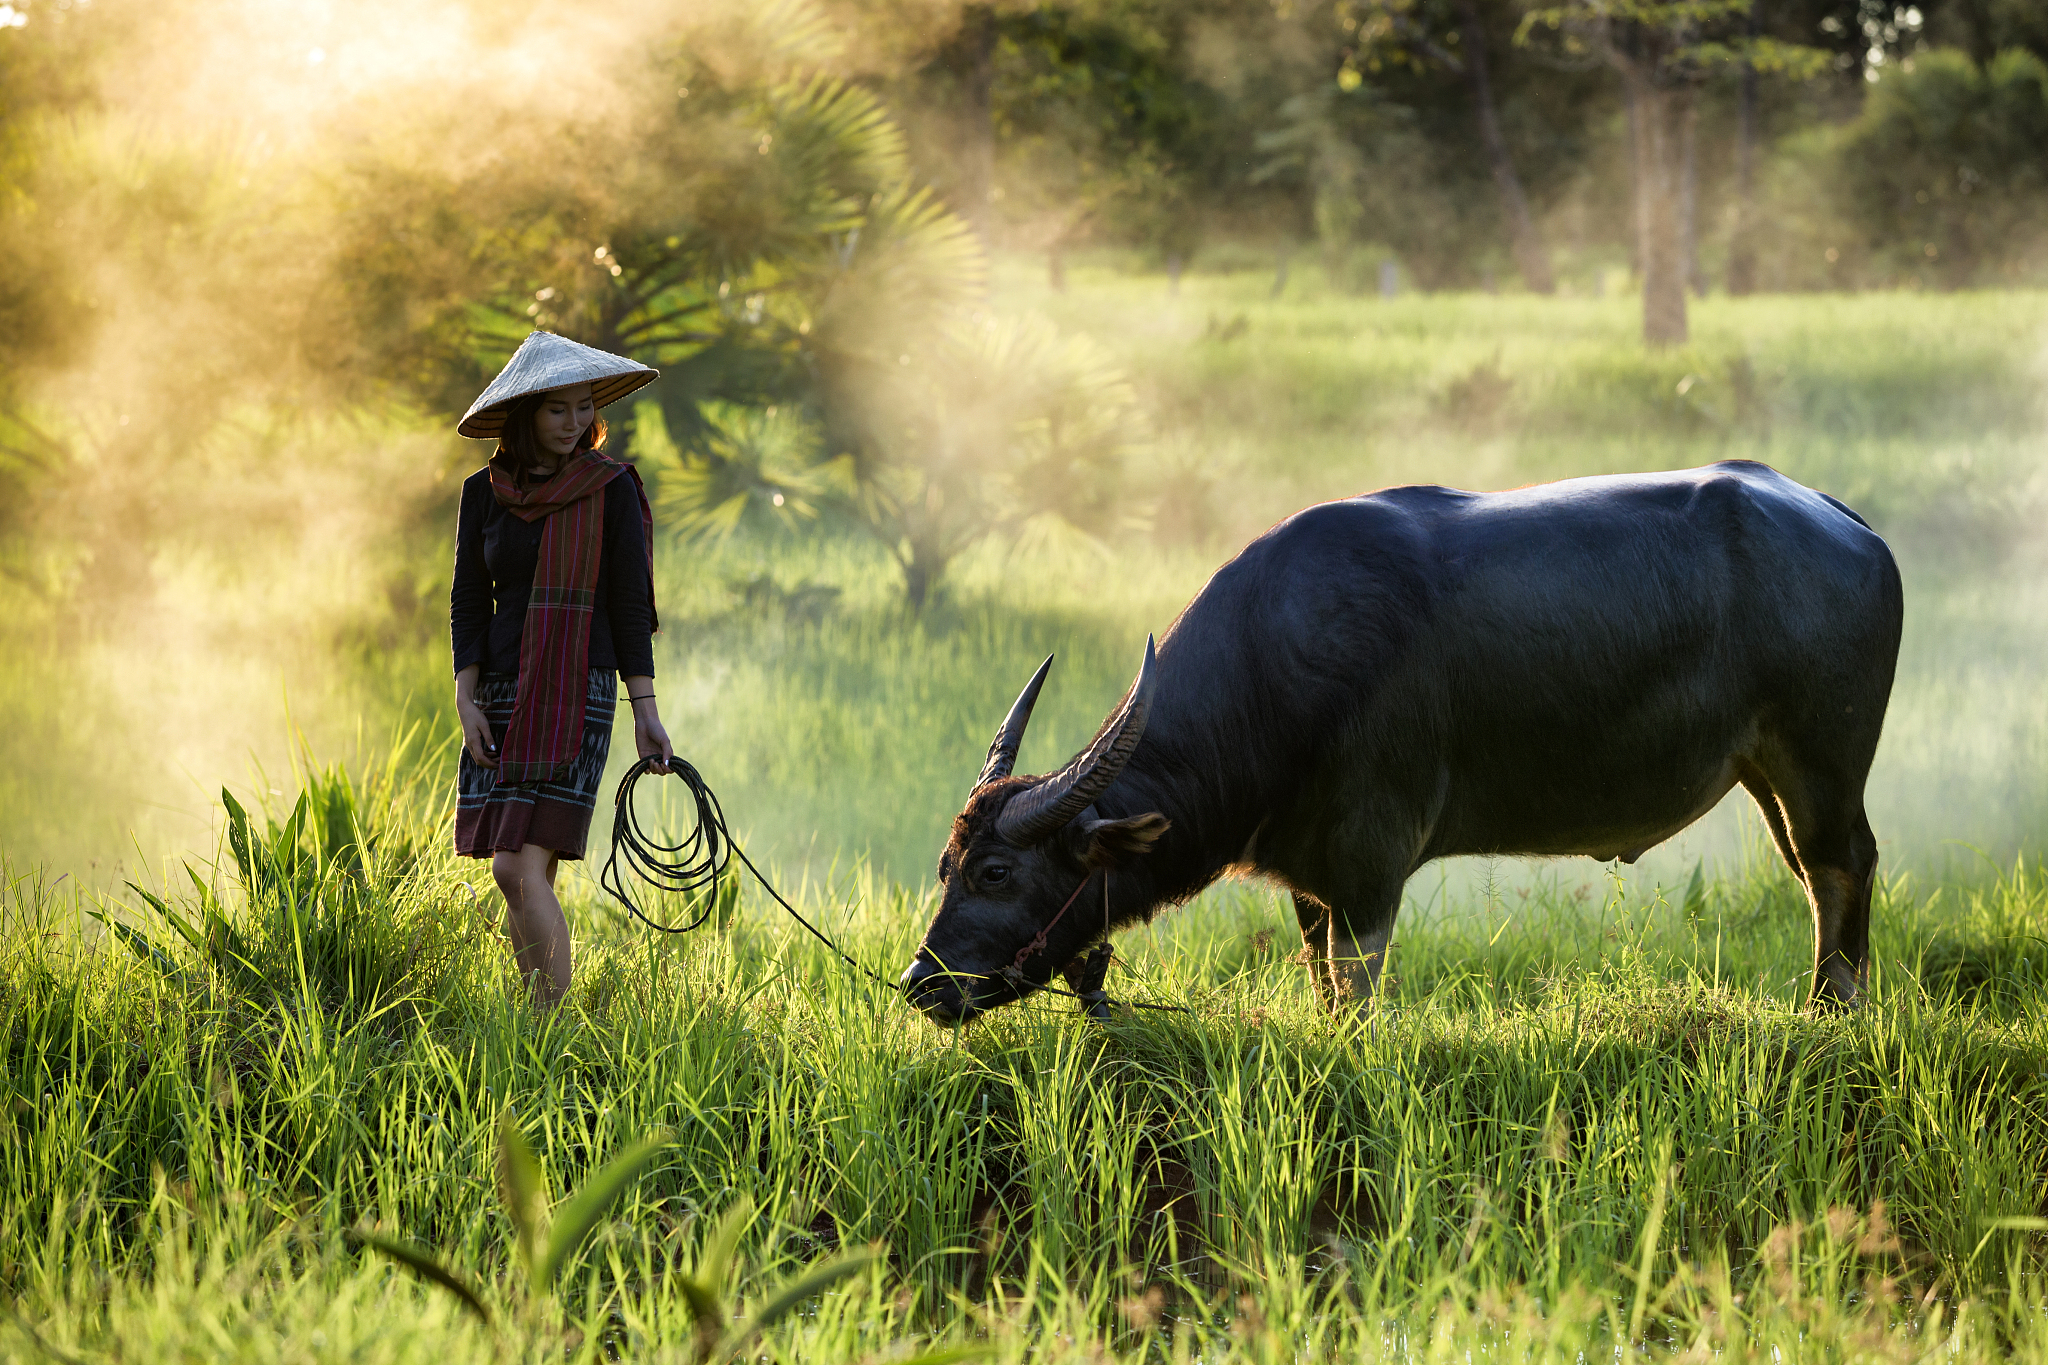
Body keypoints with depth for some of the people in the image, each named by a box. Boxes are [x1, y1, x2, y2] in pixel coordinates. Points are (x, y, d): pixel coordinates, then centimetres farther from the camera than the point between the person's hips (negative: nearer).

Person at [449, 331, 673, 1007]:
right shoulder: (485, 492, 9)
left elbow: (629, 605, 1)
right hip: (501, 696, 4)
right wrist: (466, 699, -1)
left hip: (578, 693, -4)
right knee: (511, 873, 3)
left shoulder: (611, 489, 0)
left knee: (525, 868, -15)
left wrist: (646, 711, -2)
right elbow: (469, 603, 10)